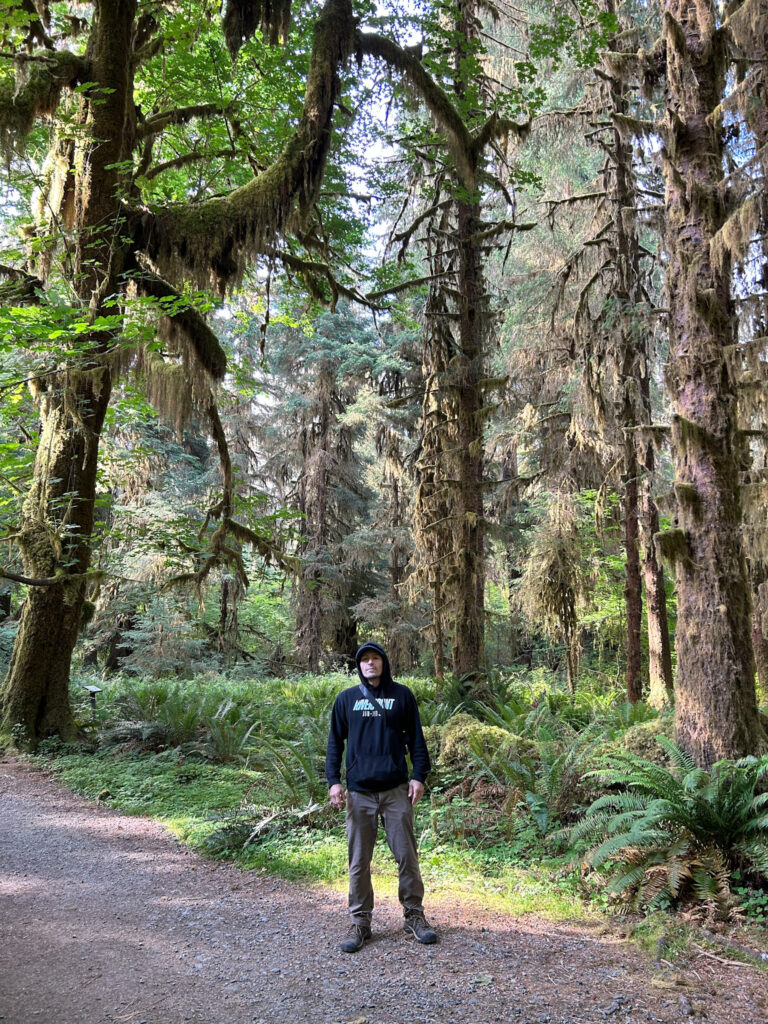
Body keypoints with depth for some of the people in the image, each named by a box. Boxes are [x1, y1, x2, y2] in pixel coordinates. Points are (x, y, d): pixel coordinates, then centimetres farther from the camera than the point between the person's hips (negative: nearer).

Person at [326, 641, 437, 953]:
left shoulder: (402, 695, 4)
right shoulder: (346, 699, 5)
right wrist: (333, 780, -2)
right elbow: (335, 741, 7)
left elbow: (416, 738, 6)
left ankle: (414, 915, 20)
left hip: (396, 790, 0)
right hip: (359, 792, 1)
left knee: (407, 855, 5)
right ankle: (360, 922, 19)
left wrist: (419, 776, -2)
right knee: (359, 861, 7)